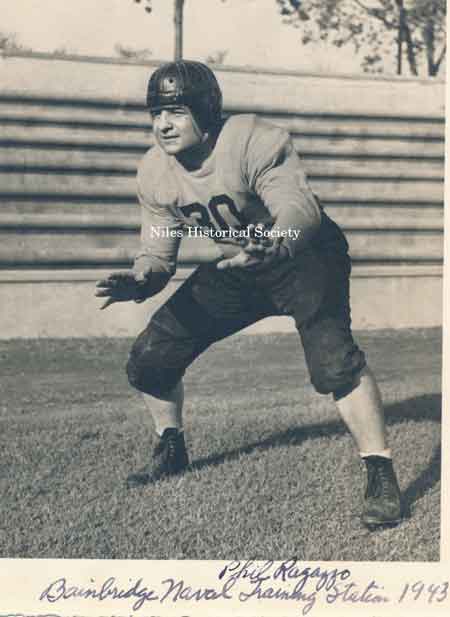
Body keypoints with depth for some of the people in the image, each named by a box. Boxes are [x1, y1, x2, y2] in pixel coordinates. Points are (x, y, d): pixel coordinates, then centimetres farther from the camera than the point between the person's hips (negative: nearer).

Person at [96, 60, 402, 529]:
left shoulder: (254, 141, -28)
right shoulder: (154, 173, -9)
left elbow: (301, 210, -41)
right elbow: (158, 252, -6)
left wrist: (269, 249, -62)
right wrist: (140, 281, -29)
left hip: (301, 258, -5)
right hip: (233, 268, 6)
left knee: (334, 359, -31)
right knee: (148, 359, 0)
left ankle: (381, 477, -16)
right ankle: (171, 451, 27)